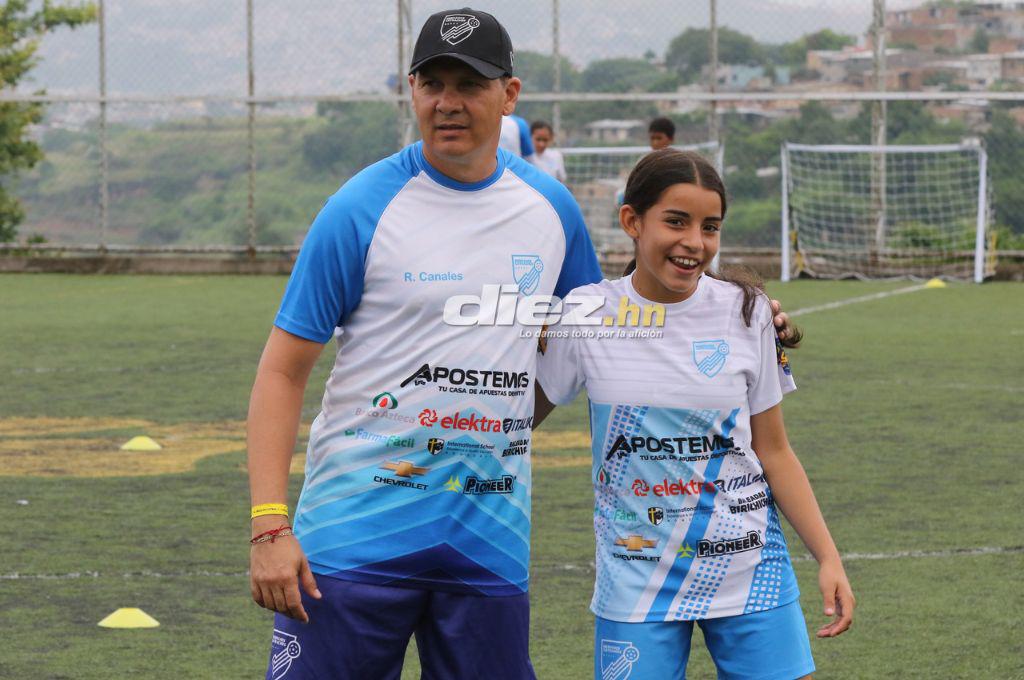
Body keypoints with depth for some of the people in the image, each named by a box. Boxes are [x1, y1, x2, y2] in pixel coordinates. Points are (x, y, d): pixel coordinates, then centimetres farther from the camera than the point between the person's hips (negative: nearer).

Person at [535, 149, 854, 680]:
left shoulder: (746, 311, -1)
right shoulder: (587, 313, -3)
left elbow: (773, 452, 4)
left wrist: (828, 558, 0)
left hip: (747, 570, 1)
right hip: (636, 574, -1)